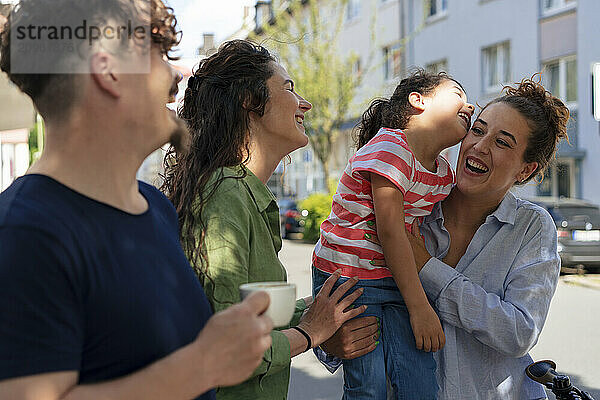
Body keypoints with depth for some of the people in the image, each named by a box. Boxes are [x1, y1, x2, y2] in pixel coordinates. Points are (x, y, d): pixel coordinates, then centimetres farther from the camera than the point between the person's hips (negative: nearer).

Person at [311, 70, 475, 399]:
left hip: (397, 281, 7)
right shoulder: (391, 148, -16)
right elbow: (390, 231, -20)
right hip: (348, 278, -7)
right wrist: (419, 307, -19)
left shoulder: (444, 174, 10)